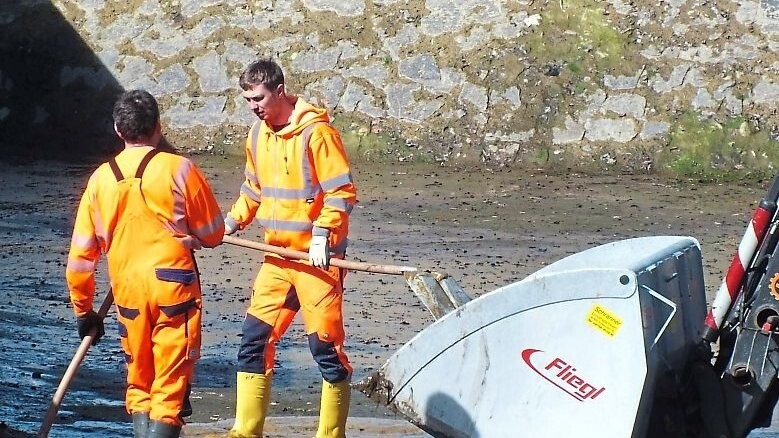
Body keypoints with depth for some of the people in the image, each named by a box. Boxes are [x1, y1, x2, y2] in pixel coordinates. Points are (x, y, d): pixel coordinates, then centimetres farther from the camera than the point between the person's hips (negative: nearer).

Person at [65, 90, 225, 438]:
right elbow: (213, 233, 3)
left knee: (139, 384, 17)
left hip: (127, 290, 3)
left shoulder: (100, 179, 5)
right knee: (171, 385, -2)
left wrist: (83, 311, 18)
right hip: (173, 284, -3)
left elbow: (81, 254, 8)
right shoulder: (177, 169, -5)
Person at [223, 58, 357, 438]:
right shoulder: (258, 134, 9)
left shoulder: (316, 132, -14)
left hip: (317, 256, -7)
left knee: (325, 345, -4)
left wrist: (321, 235, -24)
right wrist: (233, 221, 6)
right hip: (278, 256, 7)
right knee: (255, 339, 5)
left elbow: (342, 192, -15)